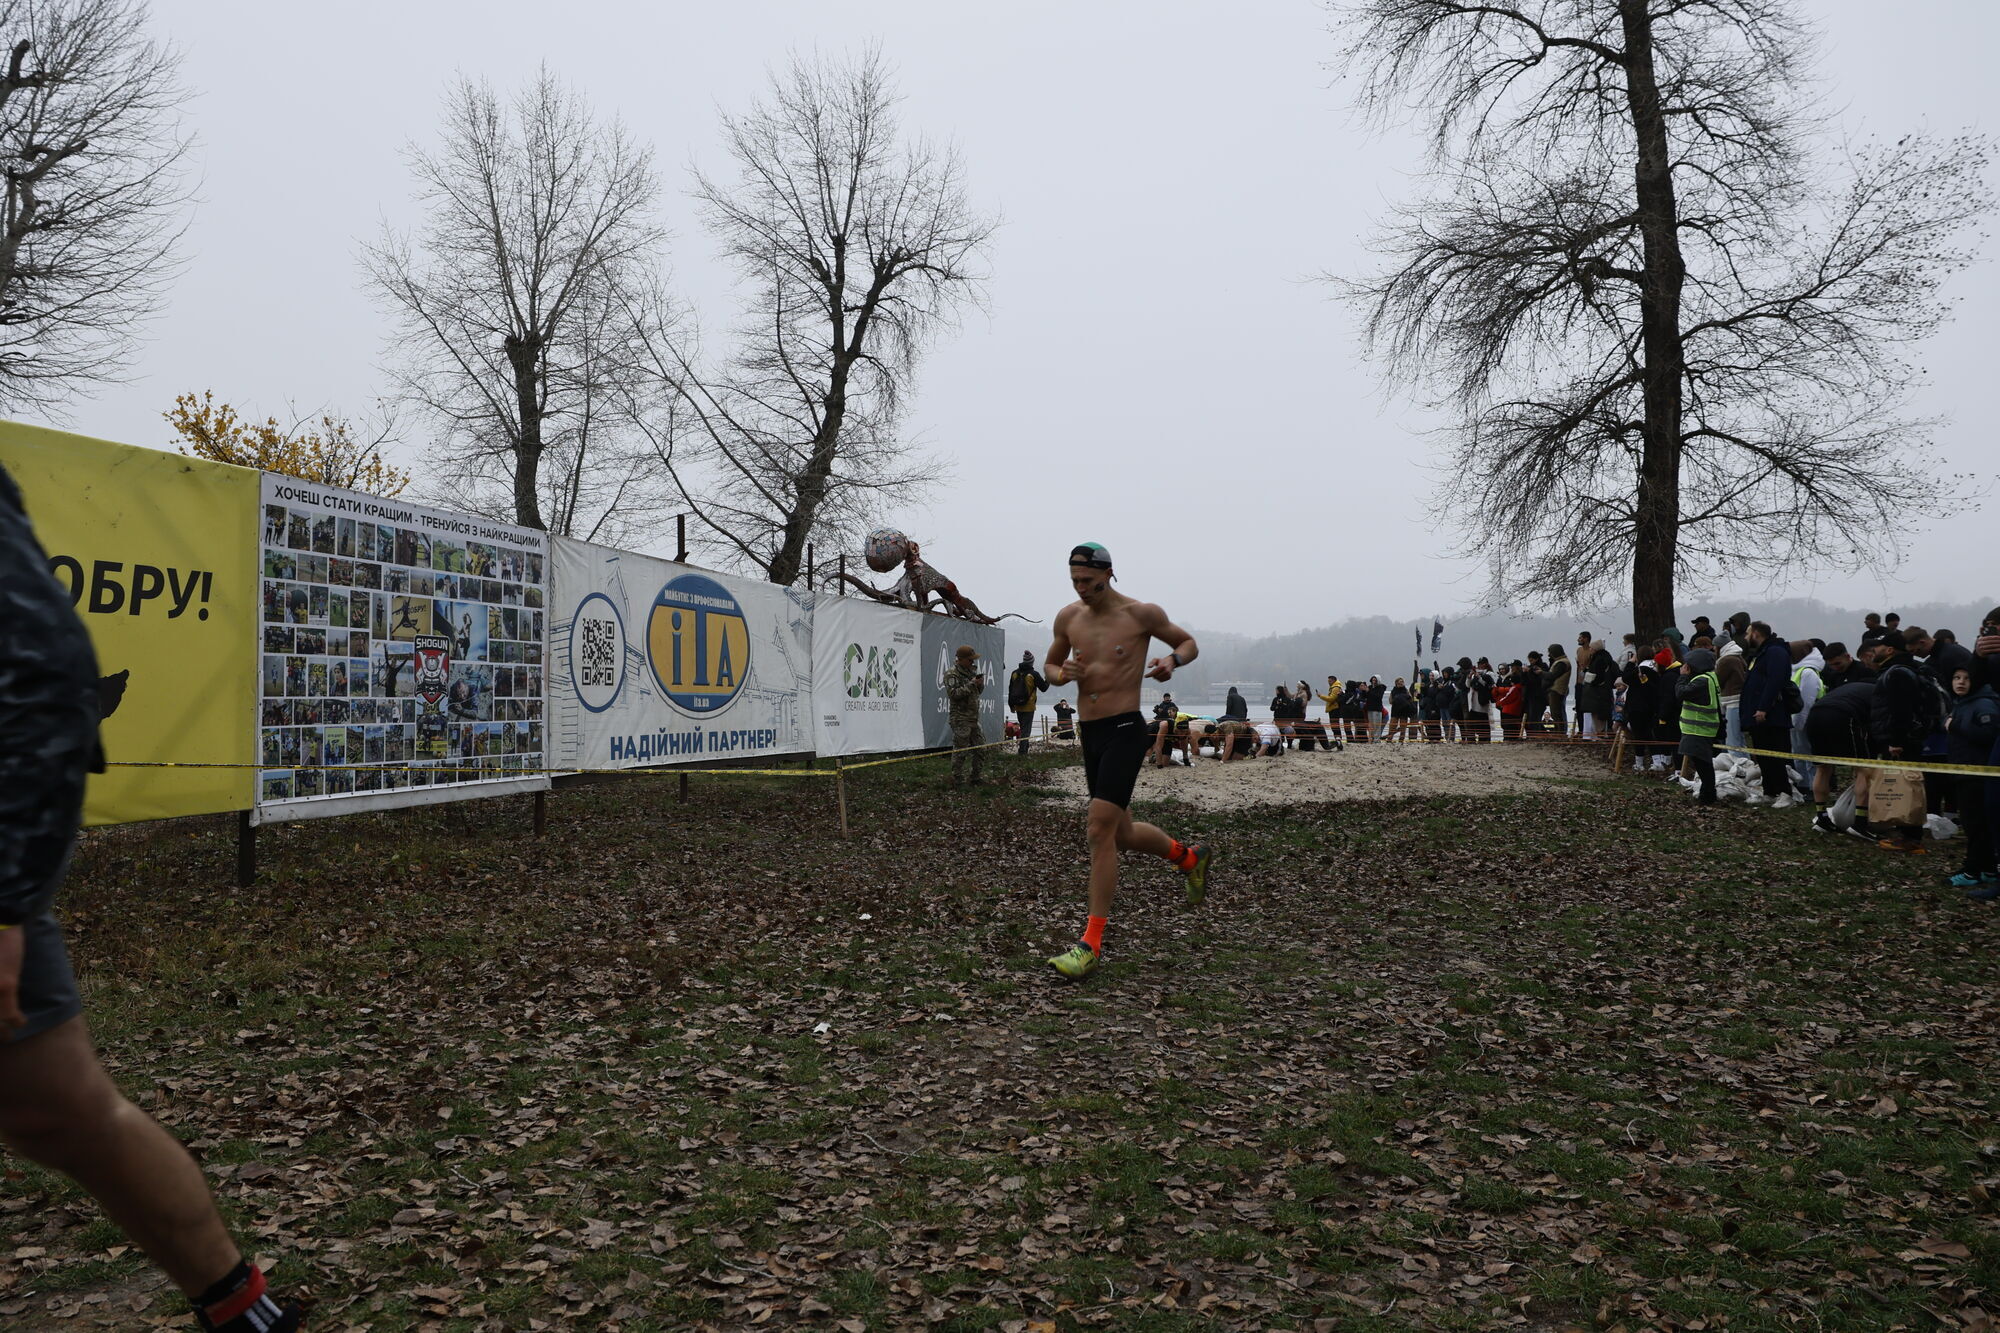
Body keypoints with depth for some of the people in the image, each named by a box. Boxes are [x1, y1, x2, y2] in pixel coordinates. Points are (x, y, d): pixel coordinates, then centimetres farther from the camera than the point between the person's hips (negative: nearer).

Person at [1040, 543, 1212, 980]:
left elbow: (1189, 642, 9)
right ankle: (1188, 857, 46)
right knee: (1122, 833, 16)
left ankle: (1092, 944, -11)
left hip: (1125, 730, -6)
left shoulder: (1141, 613, -5)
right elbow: (1049, 666, 20)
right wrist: (1063, 674, -4)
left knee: (1100, 829, -16)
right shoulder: (1068, 617, 7)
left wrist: (1172, 660, -14)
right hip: (1090, 733, 7)